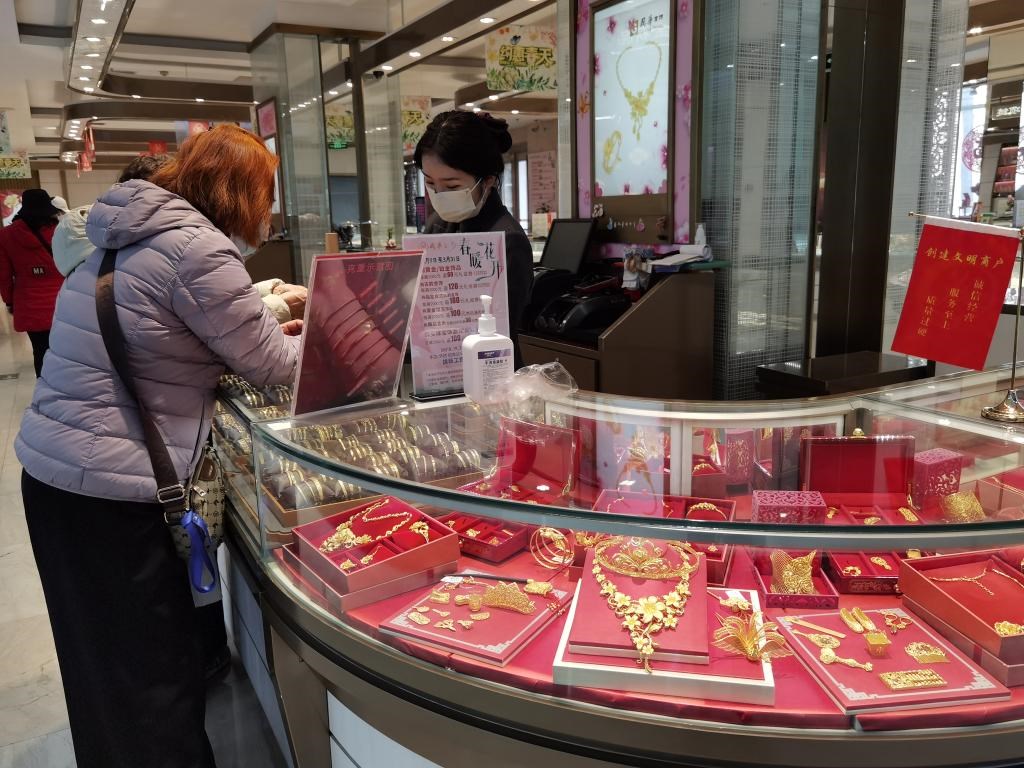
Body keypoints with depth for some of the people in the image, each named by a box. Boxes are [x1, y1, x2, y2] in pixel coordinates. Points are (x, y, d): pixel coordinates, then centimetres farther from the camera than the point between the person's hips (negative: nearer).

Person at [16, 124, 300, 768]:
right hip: (113, 491, -9)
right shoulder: (198, 250, -17)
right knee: (153, 675, 6)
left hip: (50, 469, 9)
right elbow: (271, 364, -9)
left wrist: (267, 323, 17)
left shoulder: (128, 237, 12)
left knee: (101, 659, 23)